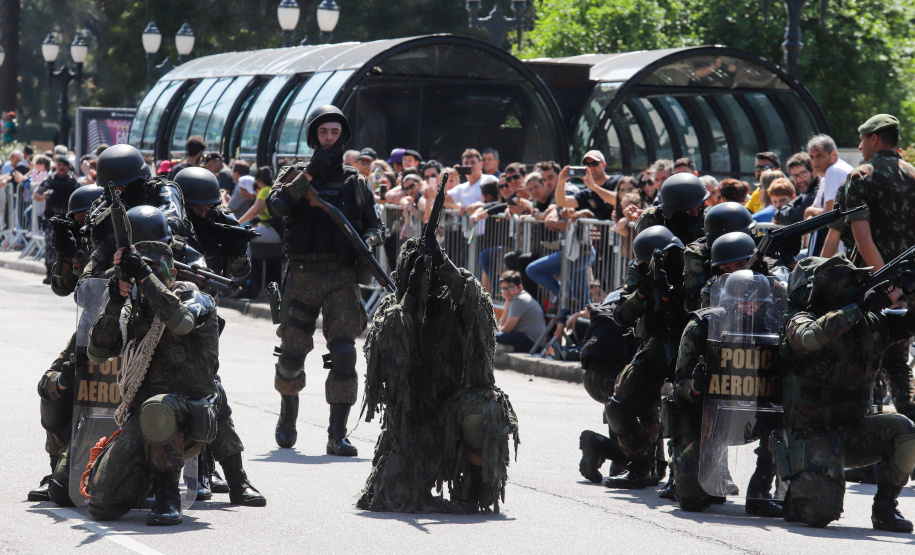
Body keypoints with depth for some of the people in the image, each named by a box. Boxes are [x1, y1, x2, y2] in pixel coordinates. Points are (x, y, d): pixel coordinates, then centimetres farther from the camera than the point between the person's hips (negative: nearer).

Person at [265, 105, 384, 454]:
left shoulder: (355, 182, 12)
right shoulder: (295, 176, 7)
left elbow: (376, 226, 17)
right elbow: (276, 205, -13)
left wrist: (367, 241, -5)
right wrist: (309, 174, -19)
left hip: (342, 277, 1)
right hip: (302, 273, 0)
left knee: (344, 354, -11)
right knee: (292, 353, 4)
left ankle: (337, 435, -10)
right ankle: (287, 418, 31)